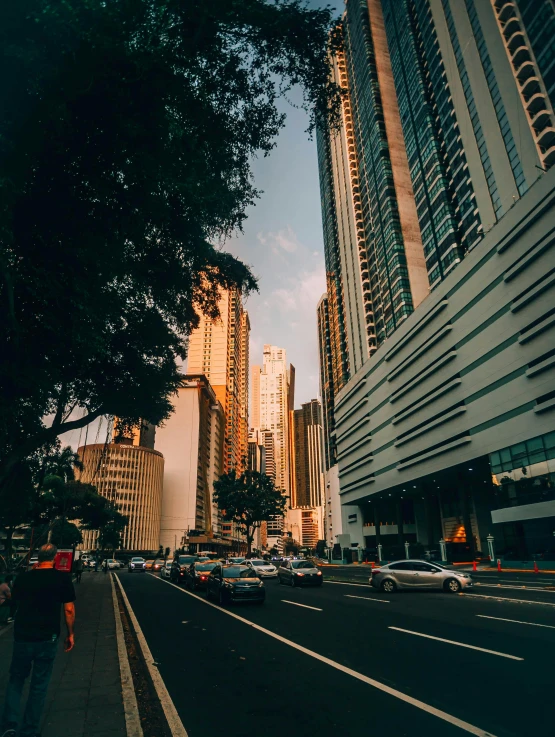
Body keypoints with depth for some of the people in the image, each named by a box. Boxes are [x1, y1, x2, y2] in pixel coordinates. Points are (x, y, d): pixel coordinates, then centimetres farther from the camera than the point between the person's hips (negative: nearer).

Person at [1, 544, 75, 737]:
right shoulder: (63, 578, -12)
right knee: (39, 685, 14)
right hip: (47, 639, -2)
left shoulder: (23, 577, -4)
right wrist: (70, 634, 4)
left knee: (16, 680, 22)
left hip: (22, 638, 2)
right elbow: (69, 609, -10)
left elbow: (16, 600, 16)